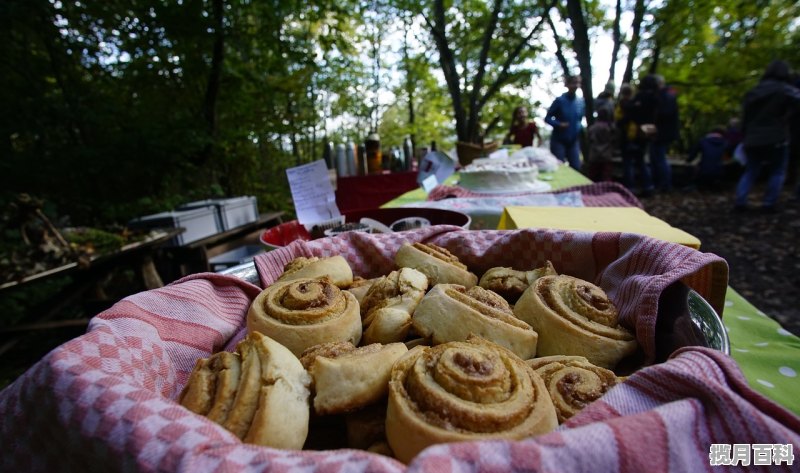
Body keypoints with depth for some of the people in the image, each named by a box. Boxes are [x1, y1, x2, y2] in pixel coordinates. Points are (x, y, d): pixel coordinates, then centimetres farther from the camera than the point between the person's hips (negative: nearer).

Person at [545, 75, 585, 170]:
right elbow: (547, 118, -7)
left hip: (574, 141, 4)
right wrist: (559, 124, -22)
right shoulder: (560, 100, -9)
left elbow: (580, 119, 17)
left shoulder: (581, 101, 4)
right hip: (559, 140, -4)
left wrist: (581, 128, -1)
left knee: (576, 167, 3)